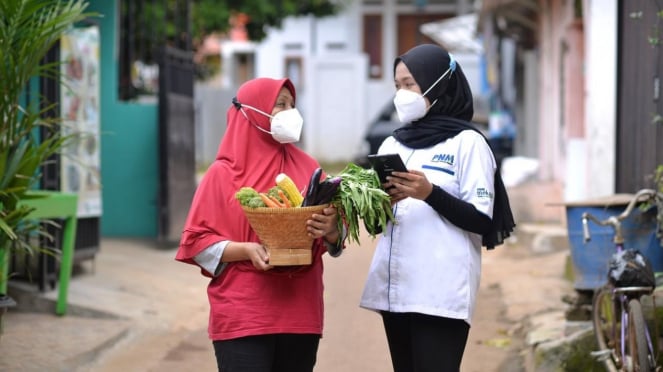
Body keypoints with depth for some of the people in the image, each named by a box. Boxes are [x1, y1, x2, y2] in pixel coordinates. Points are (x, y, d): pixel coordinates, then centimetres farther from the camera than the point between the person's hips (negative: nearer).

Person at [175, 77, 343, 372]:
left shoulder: (307, 168, 11)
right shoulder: (224, 173, 0)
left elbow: (336, 234, 11)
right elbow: (197, 241, -3)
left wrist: (330, 229, -13)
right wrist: (245, 250, -18)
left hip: (299, 313, 4)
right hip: (243, 316, -4)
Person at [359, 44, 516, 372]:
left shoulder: (467, 142, -1)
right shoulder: (392, 145, 16)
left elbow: (483, 221, -8)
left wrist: (430, 194, -19)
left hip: (441, 292, -6)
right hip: (393, 287, 6)